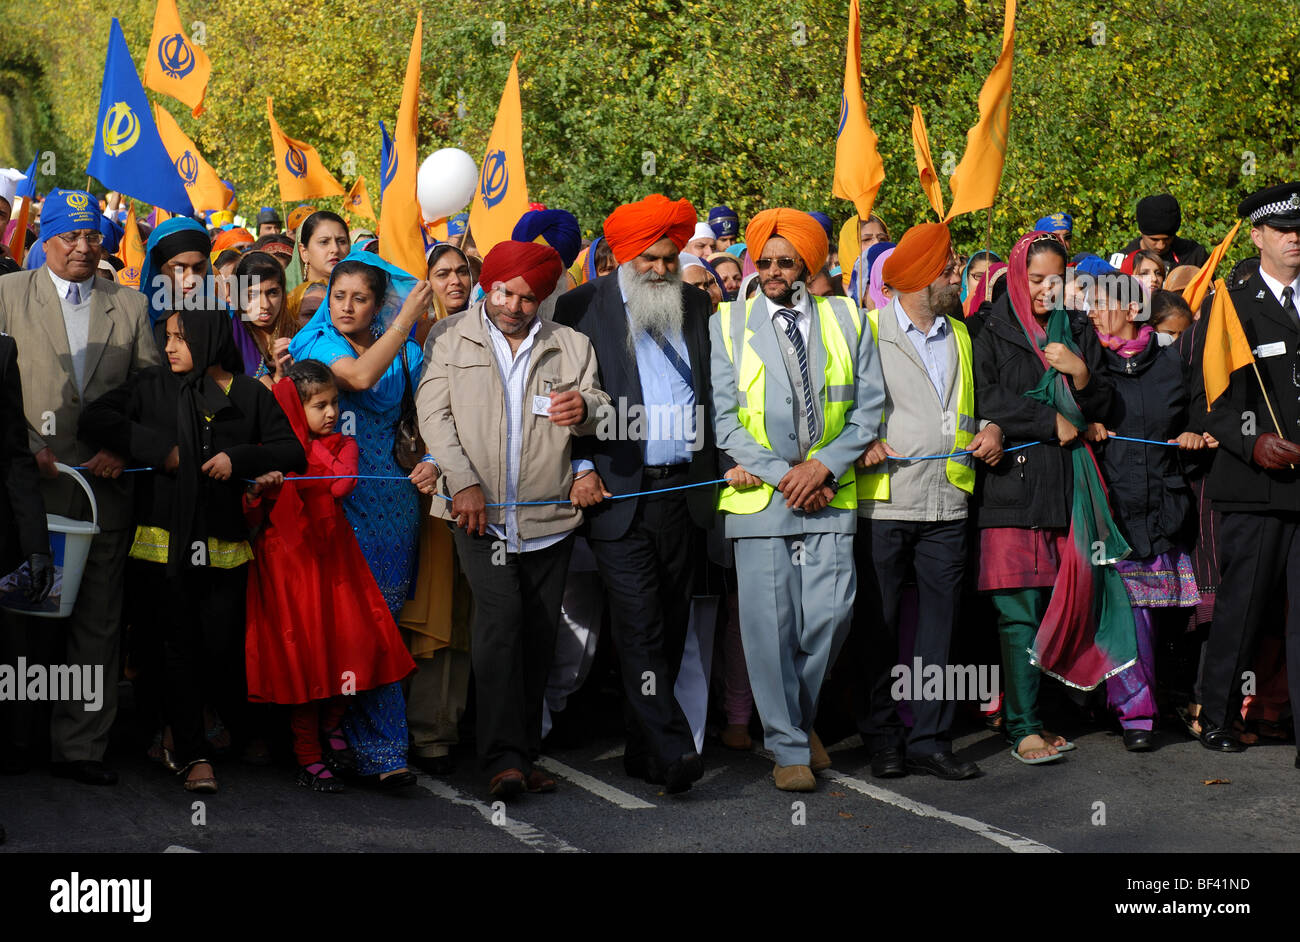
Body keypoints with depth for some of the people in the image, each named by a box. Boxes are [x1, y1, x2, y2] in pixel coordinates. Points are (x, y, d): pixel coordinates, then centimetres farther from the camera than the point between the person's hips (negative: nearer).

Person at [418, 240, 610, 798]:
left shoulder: (570, 347, 13)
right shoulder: (451, 338, 8)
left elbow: (601, 413, 11)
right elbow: (434, 413, 1)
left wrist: (585, 408, -14)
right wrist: (464, 483, -11)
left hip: (549, 516, 3)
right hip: (480, 512, -3)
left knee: (538, 636, 5)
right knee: (501, 617, -19)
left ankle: (525, 754, 16)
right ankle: (504, 758, -19)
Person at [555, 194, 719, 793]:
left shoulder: (696, 306, 13)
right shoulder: (583, 308, 0)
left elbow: (717, 393, 16)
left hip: (684, 491, 5)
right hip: (620, 493, -4)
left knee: (669, 628, 8)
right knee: (639, 627, -11)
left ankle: (642, 751, 18)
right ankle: (673, 752, -12)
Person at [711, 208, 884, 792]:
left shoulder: (846, 320, 10)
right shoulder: (727, 324, 6)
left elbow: (870, 408, 7)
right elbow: (722, 418, 0)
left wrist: (824, 466, -8)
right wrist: (783, 476, -9)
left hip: (829, 493, 1)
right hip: (757, 495, -1)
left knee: (831, 614, -4)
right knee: (768, 622, -4)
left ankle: (801, 717, 22)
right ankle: (788, 747, 8)